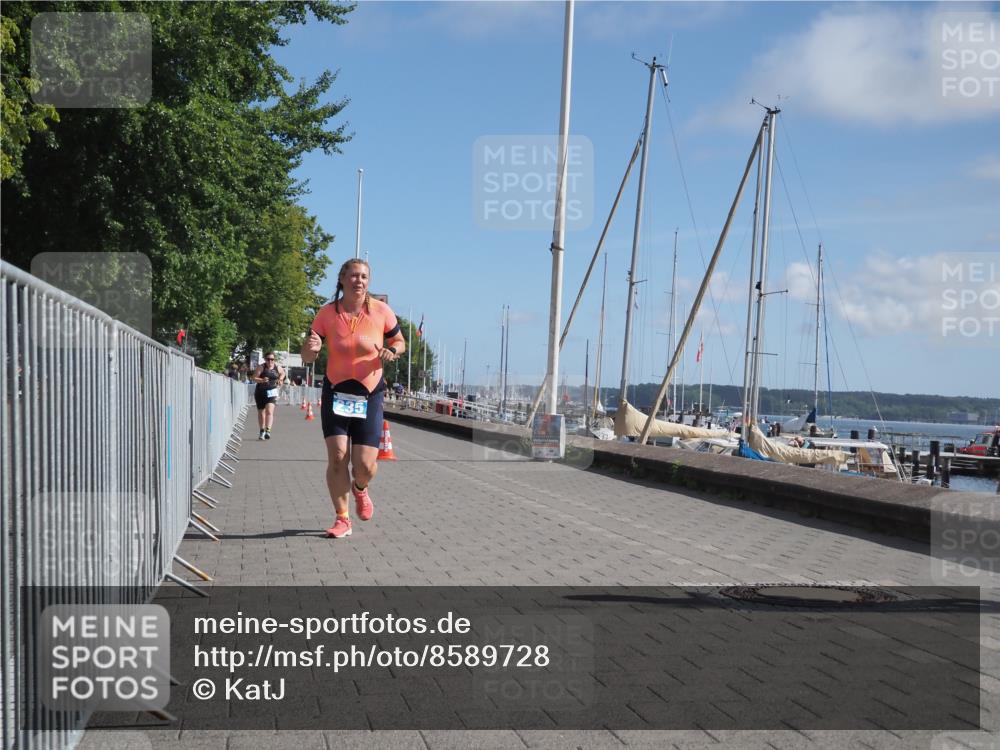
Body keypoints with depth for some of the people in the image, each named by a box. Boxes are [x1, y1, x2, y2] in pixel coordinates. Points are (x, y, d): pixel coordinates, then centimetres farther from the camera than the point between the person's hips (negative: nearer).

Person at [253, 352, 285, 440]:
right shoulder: (261, 367, -7)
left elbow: (283, 373, 24)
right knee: (261, 412, 11)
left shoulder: (278, 367, 1)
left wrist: (280, 379, 6)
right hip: (260, 392, 0)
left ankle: (268, 431, -28)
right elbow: (254, 378, -14)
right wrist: (262, 380, -32)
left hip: (272, 392, 0)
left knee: (269, 411, -18)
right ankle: (262, 431, 28)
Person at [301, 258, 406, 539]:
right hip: (335, 392, 0)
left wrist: (391, 352, -14)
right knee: (337, 457, -10)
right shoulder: (327, 313, -4)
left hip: (369, 395, 0)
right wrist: (310, 346, -22)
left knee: (366, 465, -6)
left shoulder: (381, 311, -5)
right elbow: (307, 358, 1)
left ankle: (360, 489, 32)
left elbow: (400, 342, 10)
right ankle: (342, 519, 6)